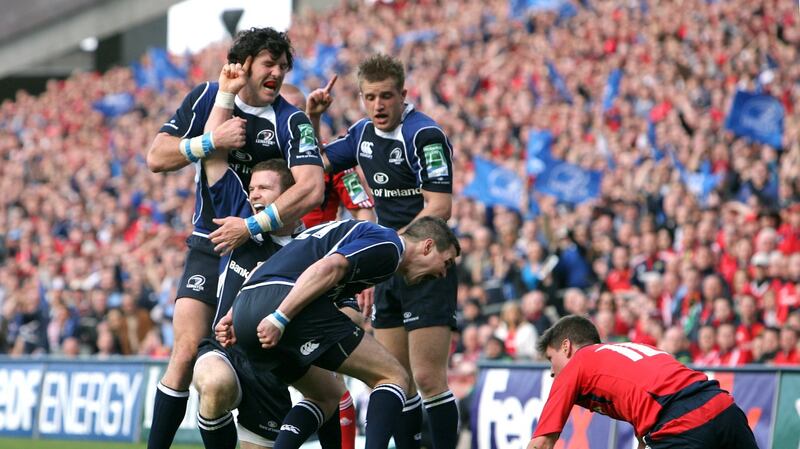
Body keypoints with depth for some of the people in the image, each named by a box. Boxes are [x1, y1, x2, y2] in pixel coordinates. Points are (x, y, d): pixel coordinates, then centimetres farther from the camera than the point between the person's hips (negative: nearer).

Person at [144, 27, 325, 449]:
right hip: (209, 249, 1)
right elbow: (156, 157, -6)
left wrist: (251, 226, -29)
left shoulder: (292, 122, -10)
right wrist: (212, 141, -21)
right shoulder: (205, 98, 0)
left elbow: (311, 190, -24)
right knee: (188, 352, -12)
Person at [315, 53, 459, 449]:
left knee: (427, 378, -13)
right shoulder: (363, 133, 10)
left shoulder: (425, 135, -15)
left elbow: (439, 208, -21)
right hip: (389, 272, 8)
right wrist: (312, 119, 8)